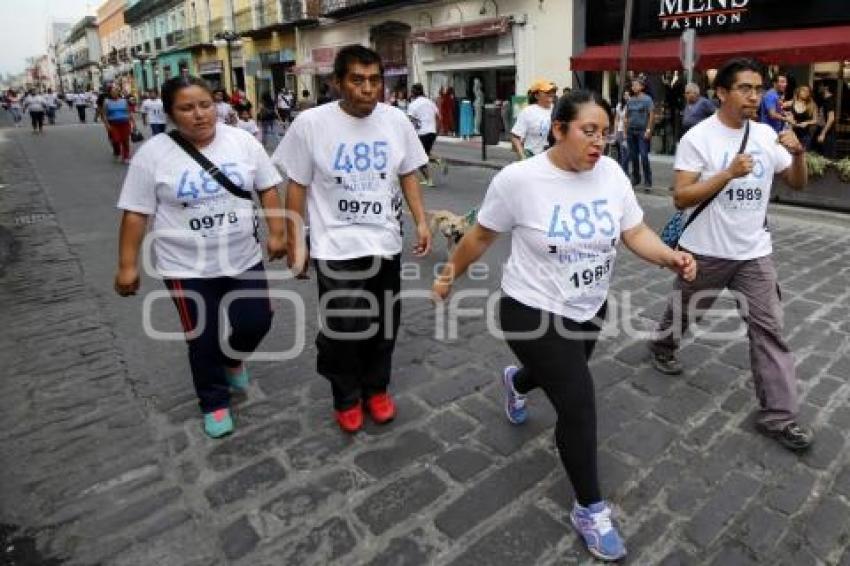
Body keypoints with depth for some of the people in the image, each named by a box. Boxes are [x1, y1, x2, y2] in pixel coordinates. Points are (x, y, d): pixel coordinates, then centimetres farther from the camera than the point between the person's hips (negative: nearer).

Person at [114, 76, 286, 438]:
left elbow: (268, 189, 3)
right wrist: (127, 265, -5)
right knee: (202, 339, 8)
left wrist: (276, 232, -2)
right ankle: (214, 403, 29)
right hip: (187, 267, -2)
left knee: (256, 322, 6)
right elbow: (135, 214, -5)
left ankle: (232, 359, 40)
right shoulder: (153, 154, -9)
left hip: (243, 259, 2)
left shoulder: (242, 142, -3)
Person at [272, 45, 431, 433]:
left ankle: (376, 389, 37)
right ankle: (346, 398, 28)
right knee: (340, 329, 3)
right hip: (335, 246, -3)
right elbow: (297, 187, -4)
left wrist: (421, 222, 1)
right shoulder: (311, 123, -10)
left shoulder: (396, 120, -1)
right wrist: (294, 244, -3)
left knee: (384, 325, 14)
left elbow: (408, 176, 10)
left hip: (385, 243, 3)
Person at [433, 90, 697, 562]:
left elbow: (636, 233, -3)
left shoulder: (611, 172, -7)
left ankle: (517, 382, 67)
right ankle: (591, 509, 17)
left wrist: (671, 257, -21)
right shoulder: (519, 179, -20)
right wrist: (452, 273, 2)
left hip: (589, 308, 6)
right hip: (534, 311, -6)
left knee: (563, 379, 29)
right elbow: (483, 234, -7)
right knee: (579, 405, -7)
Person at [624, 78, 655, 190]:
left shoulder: (647, 99, -1)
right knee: (633, 156, 8)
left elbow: (652, 115, -6)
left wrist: (648, 130, -13)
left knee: (644, 156, -11)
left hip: (642, 131, -5)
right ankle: (635, 178, 20)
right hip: (631, 131, 5)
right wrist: (626, 131, 8)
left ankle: (648, 182, -8)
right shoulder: (630, 101, 12)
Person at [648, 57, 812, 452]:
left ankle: (778, 415, 8)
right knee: (684, 311, 16)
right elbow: (681, 198, -18)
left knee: (769, 328, 1)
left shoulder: (766, 134, 4)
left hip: (755, 251, 4)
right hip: (707, 250, -4)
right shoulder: (698, 137, -12)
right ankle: (662, 347, 48)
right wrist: (729, 173, -26)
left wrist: (798, 153, -8)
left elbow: (797, 183, 11)